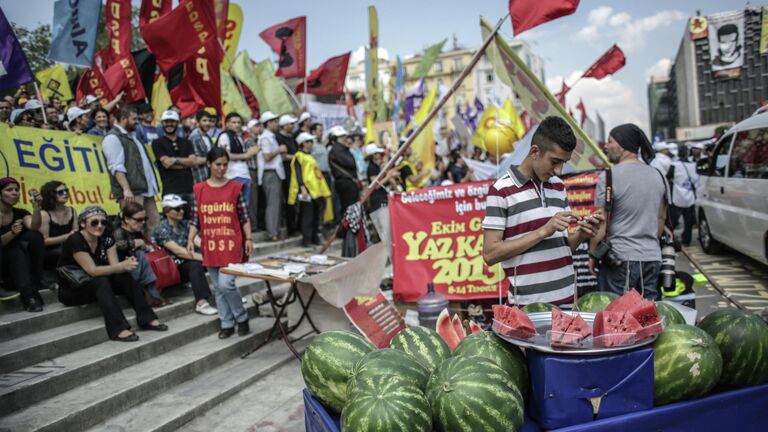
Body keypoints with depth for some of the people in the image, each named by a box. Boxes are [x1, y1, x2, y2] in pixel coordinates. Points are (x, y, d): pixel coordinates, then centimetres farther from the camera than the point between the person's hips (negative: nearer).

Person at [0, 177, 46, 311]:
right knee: (17, 252, -34)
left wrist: (36, 206, -35)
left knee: (35, 236, -23)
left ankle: (35, 284, -19)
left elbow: (34, 227, -20)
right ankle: (28, 294, -44)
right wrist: (12, 233, -35)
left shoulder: (20, 213, 3)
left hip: (22, 262, 3)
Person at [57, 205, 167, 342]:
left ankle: (147, 318, -23)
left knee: (124, 276, -20)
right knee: (101, 281, -34)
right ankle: (118, 329, -44)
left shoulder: (107, 239, -4)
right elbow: (92, 270, -29)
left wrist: (126, 265, -36)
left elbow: (115, 266, -14)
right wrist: (121, 266, -38)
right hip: (71, 289, -6)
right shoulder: (75, 241, -23)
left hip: (96, 286, 6)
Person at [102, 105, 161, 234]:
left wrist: (153, 185, 21)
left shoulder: (131, 136, 22)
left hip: (146, 190, 9)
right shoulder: (113, 138, -7)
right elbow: (117, 167, -16)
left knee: (155, 226, 8)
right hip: (132, 192, -9)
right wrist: (126, 189, -24)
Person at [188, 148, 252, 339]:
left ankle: (242, 318, 11)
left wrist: (248, 239, -5)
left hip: (231, 244, -3)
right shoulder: (199, 189, 4)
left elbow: (244, 217, 1)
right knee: (218, 287, 10)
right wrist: (190, 239, -7)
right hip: (210, 246, 3)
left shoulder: (235, 187, -1)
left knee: (226, 283, -11)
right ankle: (227, 324, 22)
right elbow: (195, 219, 5)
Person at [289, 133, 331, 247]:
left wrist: (324, 189, 24)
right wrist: (302, 188, -23)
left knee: (316, 215, 10)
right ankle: (306, 240, -6)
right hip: (307, 190, -9)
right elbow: (298, 174, -12)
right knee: (308, 216, -9)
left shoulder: (310, 156, 24)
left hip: (316, 190, 9)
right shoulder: (299, 156, -3)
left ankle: (314, 237, 19)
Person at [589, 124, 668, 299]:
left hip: (620, 260, -6)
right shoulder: (658, 175, 9)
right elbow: (661, 218, 17)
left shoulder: (609, 176, -11)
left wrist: (592, 255, 1)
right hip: (653, 258, 6)